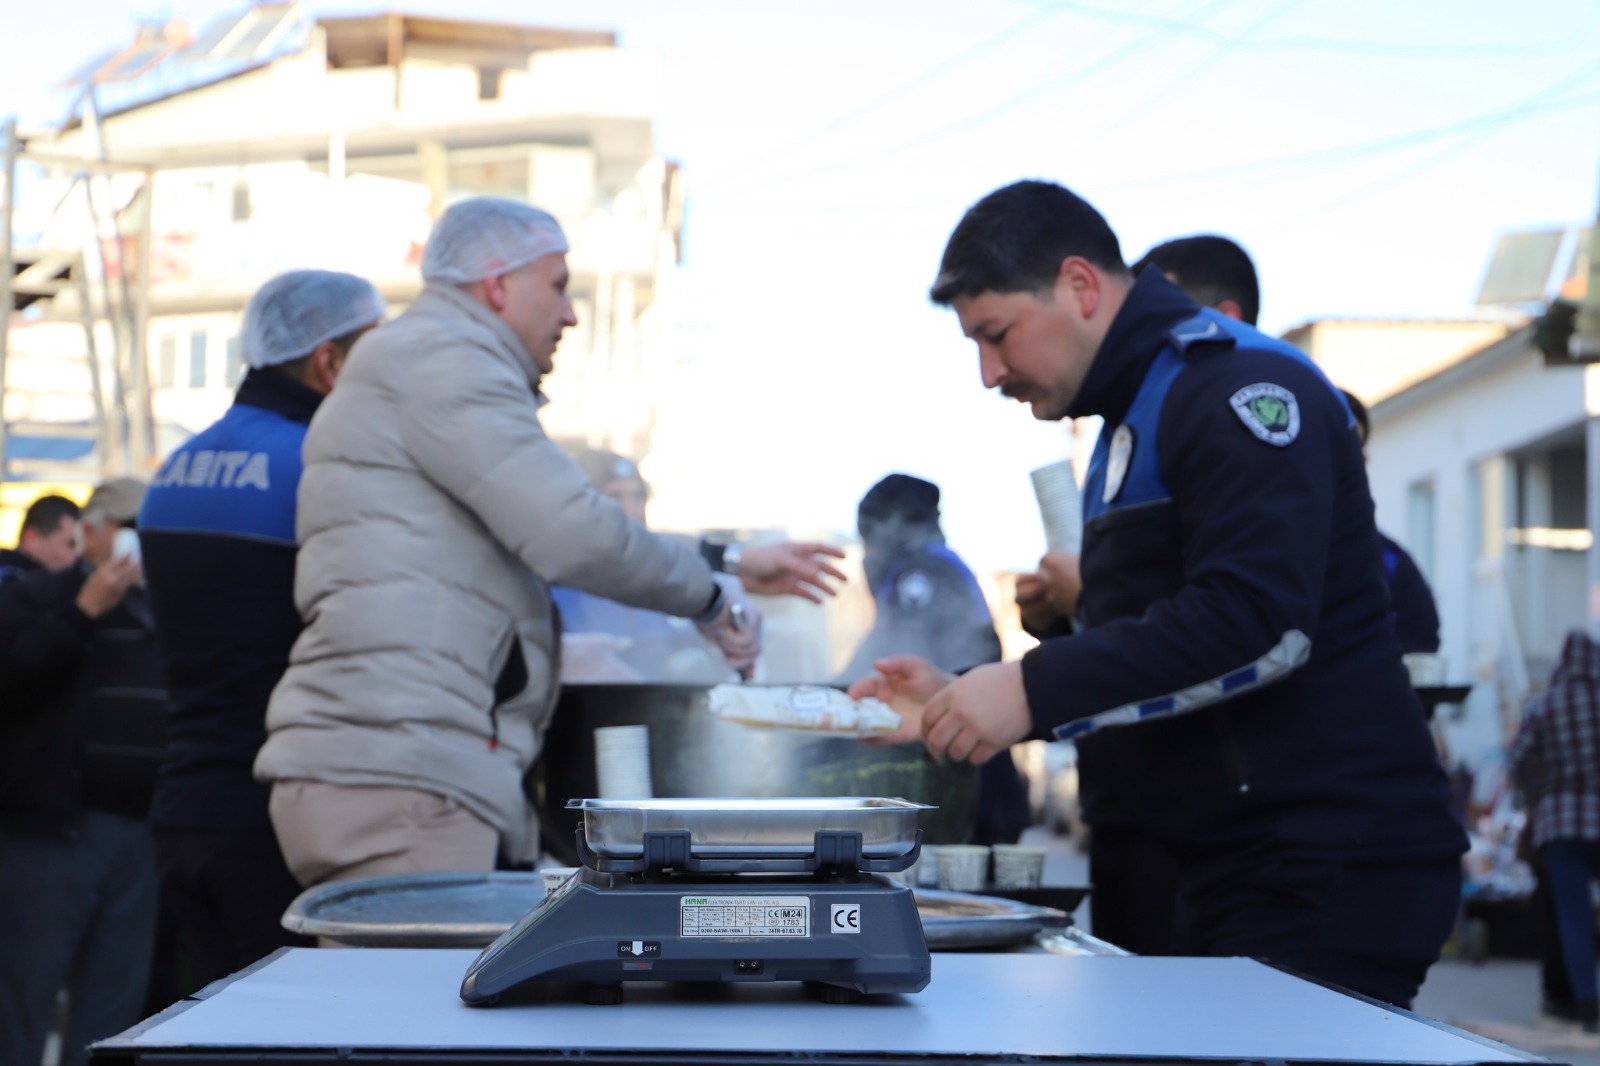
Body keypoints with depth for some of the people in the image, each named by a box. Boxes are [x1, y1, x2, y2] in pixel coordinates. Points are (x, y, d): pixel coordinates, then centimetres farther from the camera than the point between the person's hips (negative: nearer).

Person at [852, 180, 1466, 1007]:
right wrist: (961, 702, 12)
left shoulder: (1239, 388, -12)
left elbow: (1258, 624, -23)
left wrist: (1034, 690, -22)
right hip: (1233, 873, 10)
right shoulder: (1130, 425, 20)